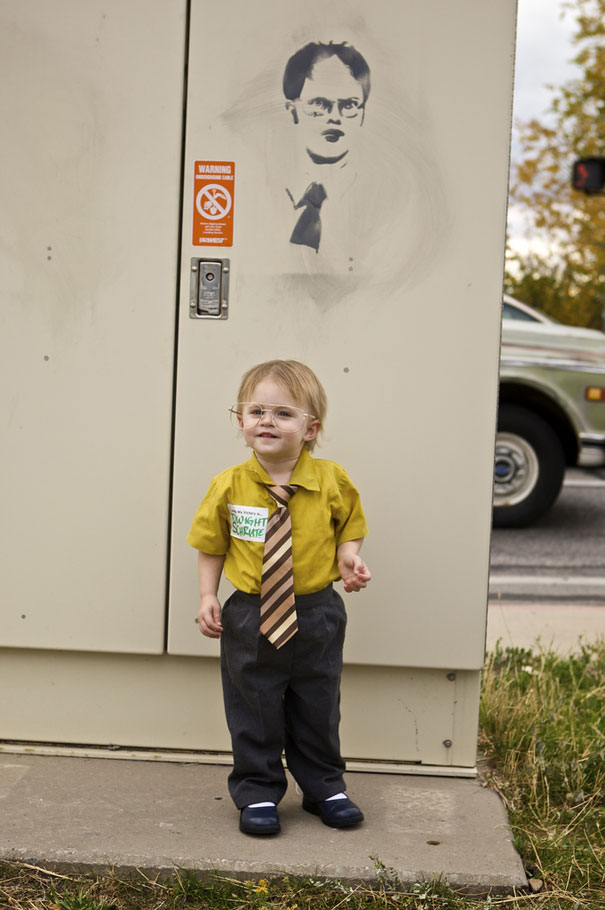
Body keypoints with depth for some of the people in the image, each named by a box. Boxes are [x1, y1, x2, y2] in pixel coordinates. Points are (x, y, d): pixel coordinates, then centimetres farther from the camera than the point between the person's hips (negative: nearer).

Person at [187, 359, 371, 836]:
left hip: (316, 616, 1)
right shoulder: (229, 486, -7)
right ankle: (258, 793, 23)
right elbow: (211, 545, 3)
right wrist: (208, 596, -5)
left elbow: (349, 526, 8)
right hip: (250, 618, 0)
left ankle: (325, 788, 31)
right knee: (254, 711, 8)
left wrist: (348, 557, -11)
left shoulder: (332, 481, -8)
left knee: (318, 709, 14)